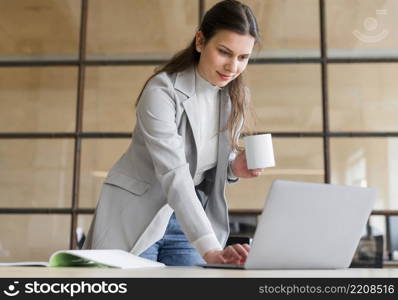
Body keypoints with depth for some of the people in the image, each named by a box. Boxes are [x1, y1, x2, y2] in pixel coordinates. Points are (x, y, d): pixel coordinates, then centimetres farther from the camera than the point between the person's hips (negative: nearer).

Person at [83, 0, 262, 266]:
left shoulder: (235, 98, -1)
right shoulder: (162, 91, -21)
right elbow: (174, 176, -31)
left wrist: (234, 167, -11)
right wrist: (211, 250, -40)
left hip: (187, 221, 5)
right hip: (136, 218, -5)